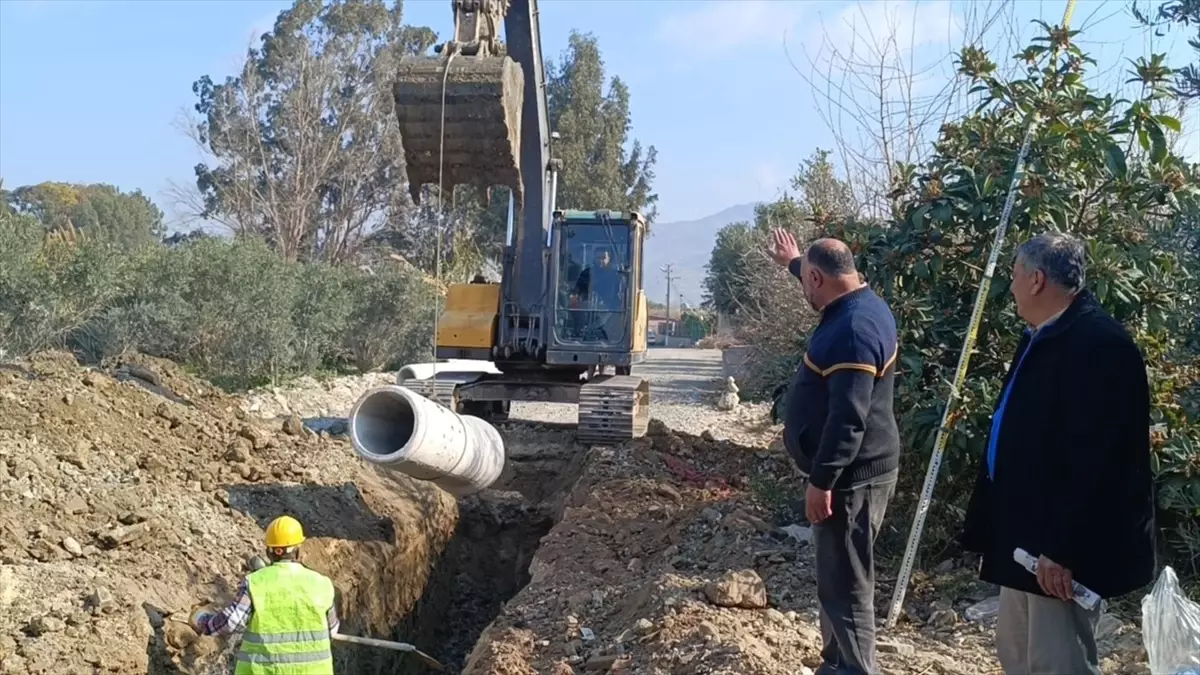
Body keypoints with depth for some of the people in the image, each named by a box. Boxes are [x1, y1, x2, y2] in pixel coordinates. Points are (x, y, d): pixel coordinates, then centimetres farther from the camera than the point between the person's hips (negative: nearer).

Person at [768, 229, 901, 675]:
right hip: (851, 470, 11)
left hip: (852, 476, -11)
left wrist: (821, 481, -26)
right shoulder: (858, 305, 8)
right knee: (836, 578, 19)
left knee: (845, 585, -3)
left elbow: (849, 419, -28)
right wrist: (793, 262, 49)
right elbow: (820, 278, 35)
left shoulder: (853, 329, -24)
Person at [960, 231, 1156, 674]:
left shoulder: (1098, 343, -20)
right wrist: (992, 525, 20)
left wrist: (1063, 548, -25)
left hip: (1063, 547, -10)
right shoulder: (1042, 338, 12)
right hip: (1027, 537, 10)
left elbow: (1094, 460, -26)